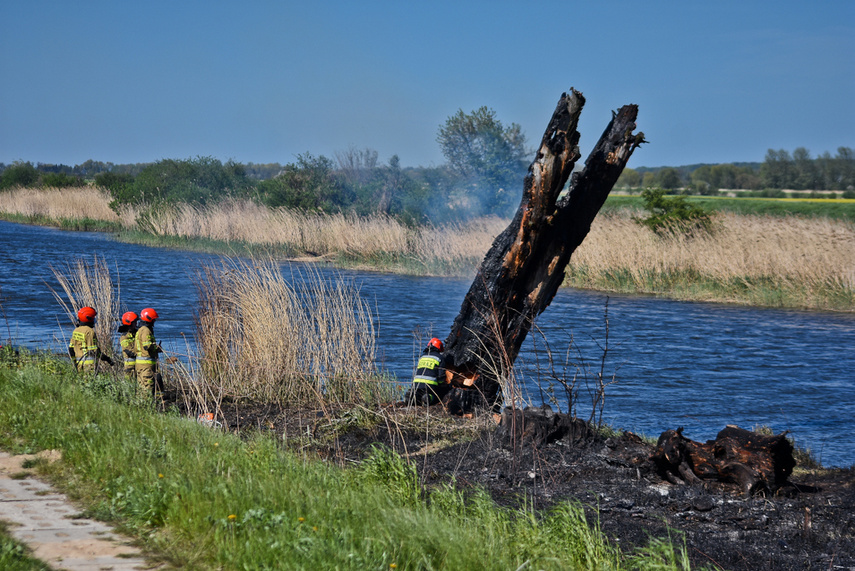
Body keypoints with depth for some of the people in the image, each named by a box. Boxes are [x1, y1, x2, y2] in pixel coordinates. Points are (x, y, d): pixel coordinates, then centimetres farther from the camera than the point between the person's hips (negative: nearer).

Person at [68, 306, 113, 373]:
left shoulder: (76, 331, 11)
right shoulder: (90, 332, -14)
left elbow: (71, 349, 14)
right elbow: (93, 351, -16)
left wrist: (75, 361, 23)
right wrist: (106, 358, -7)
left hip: (79, 365, 8)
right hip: (90, 365, -8)